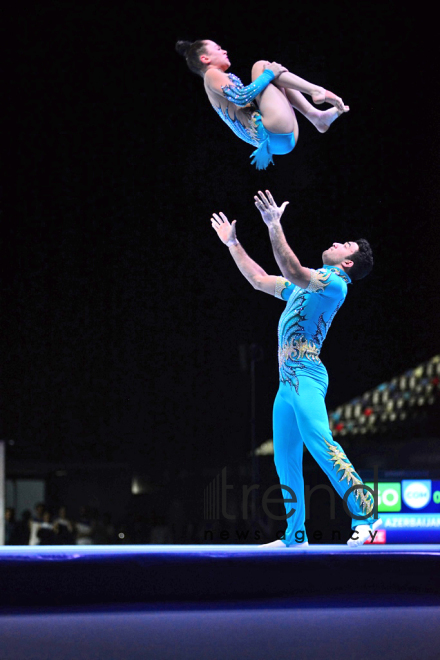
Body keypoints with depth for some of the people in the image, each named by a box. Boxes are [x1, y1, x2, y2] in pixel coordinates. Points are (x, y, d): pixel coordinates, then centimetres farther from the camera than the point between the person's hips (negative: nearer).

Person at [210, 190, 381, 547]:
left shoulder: (335, 283, -3)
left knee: (320, 443, -25)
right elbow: (261, 280, 34)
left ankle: (365, 514, -28)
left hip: (305, 375, -9)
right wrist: (233, 243, 35)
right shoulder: (308, 284, 25)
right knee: (286, 460, 7)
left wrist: (274, 227, -23)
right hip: (288, 380, 9)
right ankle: (295, 537, 11)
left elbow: (293, 271, -20)